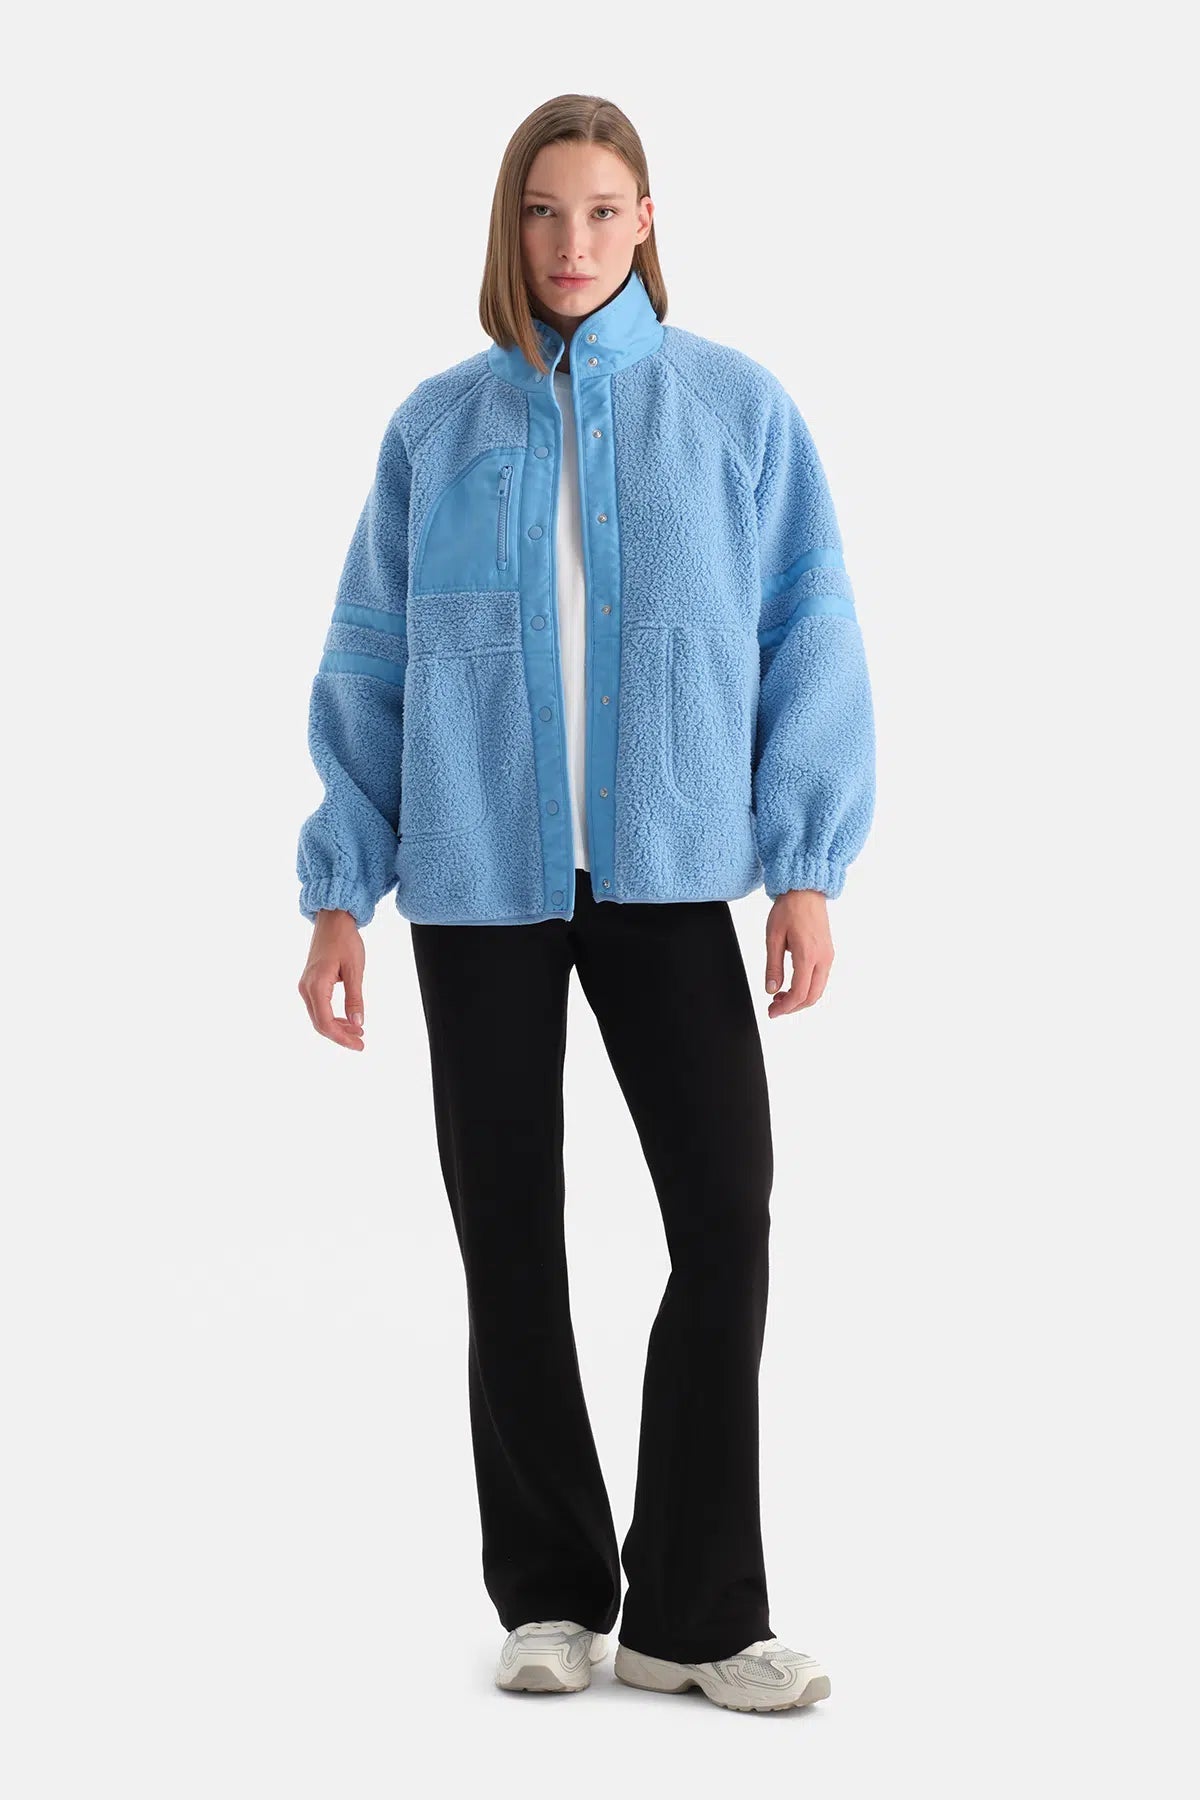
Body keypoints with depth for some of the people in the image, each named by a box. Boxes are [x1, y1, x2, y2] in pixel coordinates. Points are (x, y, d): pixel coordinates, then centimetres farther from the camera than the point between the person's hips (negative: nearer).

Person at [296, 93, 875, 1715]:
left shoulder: (736, 407, 2)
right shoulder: (438, 427, 5)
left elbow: (810, 645, 1)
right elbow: (367, 668, 7)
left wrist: (807, 869, -5)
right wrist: (339, 894, 3)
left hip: (666, 874, -1)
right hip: (481, 884, 1)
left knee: (725, 1224, -5)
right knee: (511, 1245, 7)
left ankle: (697, 1612, 8)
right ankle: (551, 1596, 21)